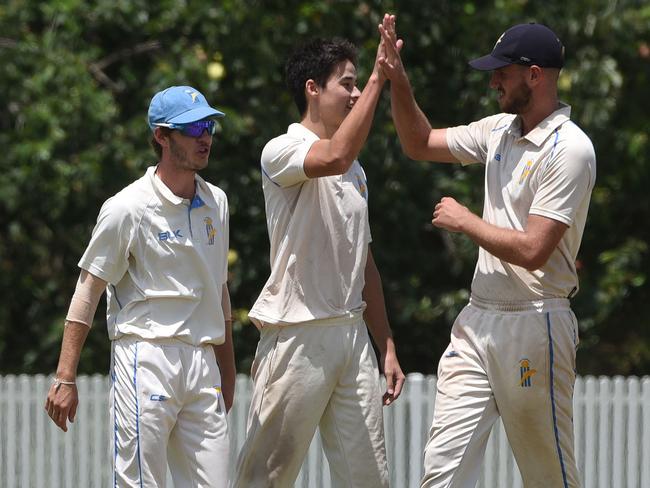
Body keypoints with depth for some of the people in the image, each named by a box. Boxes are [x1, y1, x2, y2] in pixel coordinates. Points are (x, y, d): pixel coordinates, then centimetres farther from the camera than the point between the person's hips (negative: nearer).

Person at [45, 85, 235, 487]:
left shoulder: (216, 203, 14)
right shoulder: (128, 208, -5)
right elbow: (88, 292, -5)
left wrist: (227, 371, 23)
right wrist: (65, 378, -11)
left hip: (202, 364, 6)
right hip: (146, 360, -6)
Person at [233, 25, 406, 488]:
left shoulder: (356, 170, 19)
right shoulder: (282, 151, -6)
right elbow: (334, 156, -29)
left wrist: (387, 346, 19)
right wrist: (378, 80, -24)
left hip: (352, 333, 7)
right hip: (298, 338, -7)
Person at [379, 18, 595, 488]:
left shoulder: (569, 149, -15)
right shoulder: (500, 130, 11)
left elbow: (532, 250, -21)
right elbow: (420, 144, 24)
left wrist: (464, 221, -8)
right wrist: (398, 80, 10)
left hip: (534, 326, -8)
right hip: (477, 324, 8)